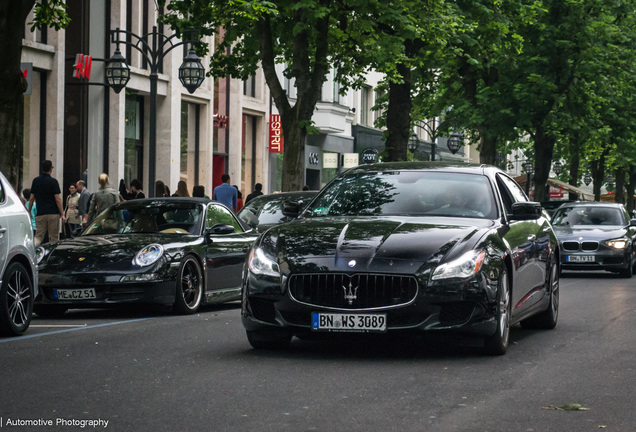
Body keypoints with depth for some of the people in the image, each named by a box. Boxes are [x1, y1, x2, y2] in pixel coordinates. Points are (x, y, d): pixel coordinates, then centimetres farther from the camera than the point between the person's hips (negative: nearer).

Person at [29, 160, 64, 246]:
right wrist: (62, 214, -5)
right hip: (53, 213, -3)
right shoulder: (53, 181, -6)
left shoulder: (36, 181, 6)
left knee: (38, 236, 2)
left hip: (40, 213, 3)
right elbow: (57, 199, -9)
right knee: (54, 237, 5)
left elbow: (32, 198, 9)